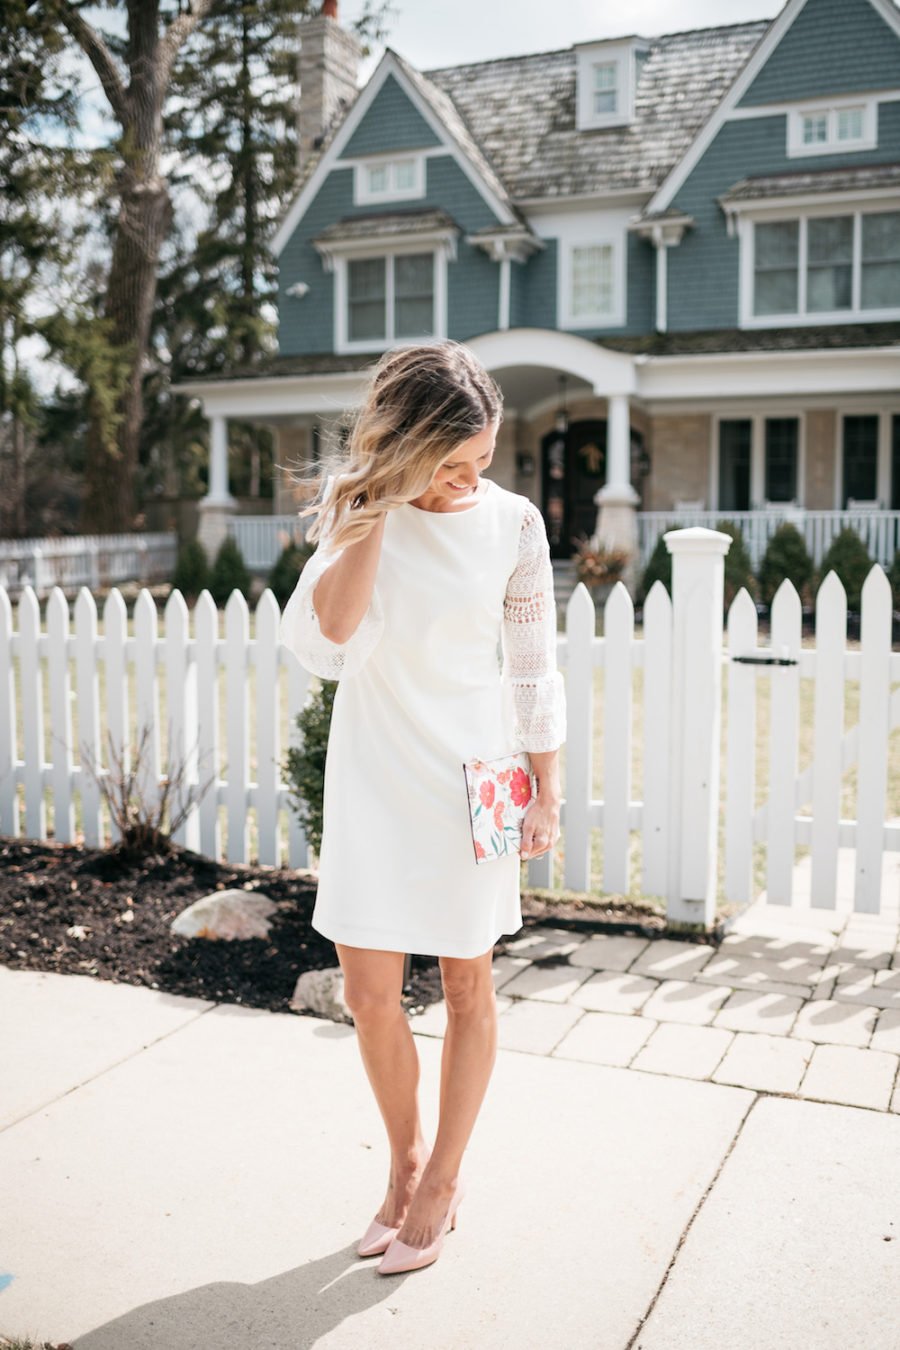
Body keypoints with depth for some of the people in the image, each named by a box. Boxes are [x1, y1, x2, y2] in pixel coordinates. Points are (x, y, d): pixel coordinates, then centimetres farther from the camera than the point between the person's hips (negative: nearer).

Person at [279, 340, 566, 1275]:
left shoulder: (512, 523, -6)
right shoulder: (358, 514, -4)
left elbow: (534, 670, 1)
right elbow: (324, 645, -18)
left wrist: (547, 795, 2)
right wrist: (375, 515, -20)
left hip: (471, 778, -1)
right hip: (373, 777, 1)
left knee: (466, 986, 10)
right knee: (370, 996, 5)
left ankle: (441, 1179, 31)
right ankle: (404, 1160, 33)